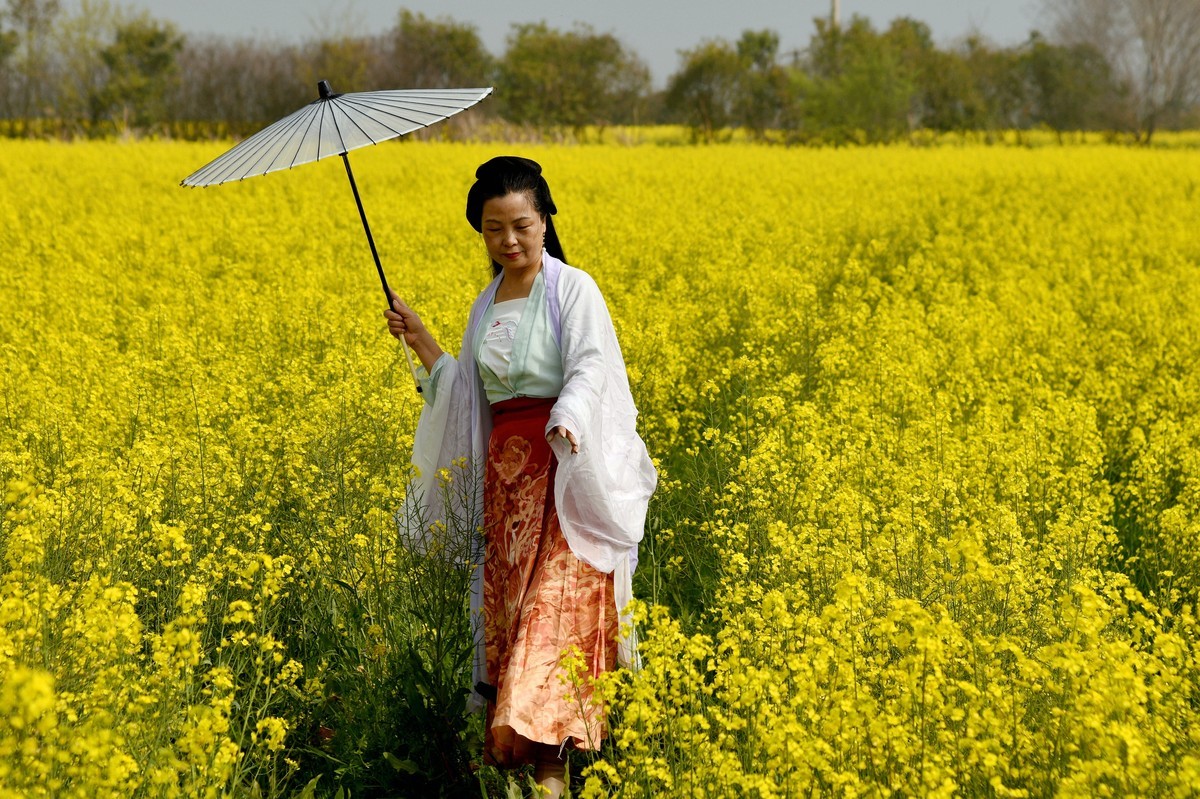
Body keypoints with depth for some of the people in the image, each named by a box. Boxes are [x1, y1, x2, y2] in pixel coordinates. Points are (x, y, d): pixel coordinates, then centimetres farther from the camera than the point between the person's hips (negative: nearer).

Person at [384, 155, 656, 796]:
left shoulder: (573, 289, -4)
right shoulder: (487, 305, 16)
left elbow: (590, 369, -17)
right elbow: (467, 395, 20)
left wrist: (565, 425, -35)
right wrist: (420, 342, 14)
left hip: (564, 466, -7)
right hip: (504, 469, 7)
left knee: (556, 597, -14)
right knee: (507, 594, 3)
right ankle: (508, 743, 8)